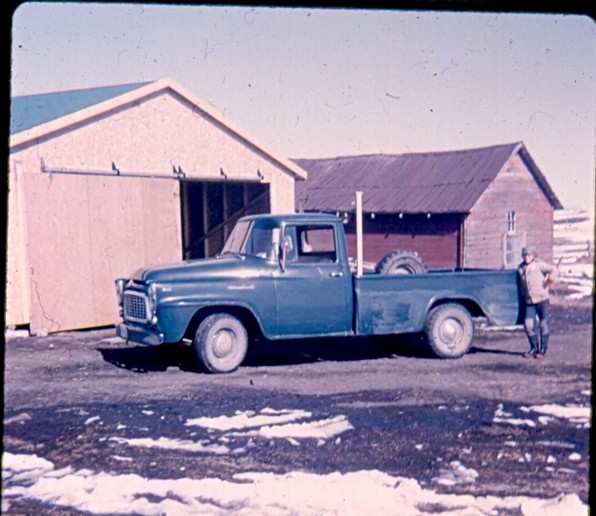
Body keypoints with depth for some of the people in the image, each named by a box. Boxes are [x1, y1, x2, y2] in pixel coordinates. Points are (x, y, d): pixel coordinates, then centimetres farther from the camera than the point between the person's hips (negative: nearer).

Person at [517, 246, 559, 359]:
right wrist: (523, 295, 14)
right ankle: (534, 348, 13)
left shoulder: (539, 265, -4)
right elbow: (521, 284, 25)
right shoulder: (520, 268, 11)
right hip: (529, 302, 5)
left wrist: (547, 283, -11)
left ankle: (543, 350, 6)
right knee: (528, 325, -1)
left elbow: (554, 270, -12)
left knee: (543, 324, -1)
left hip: (542, 300, -5)